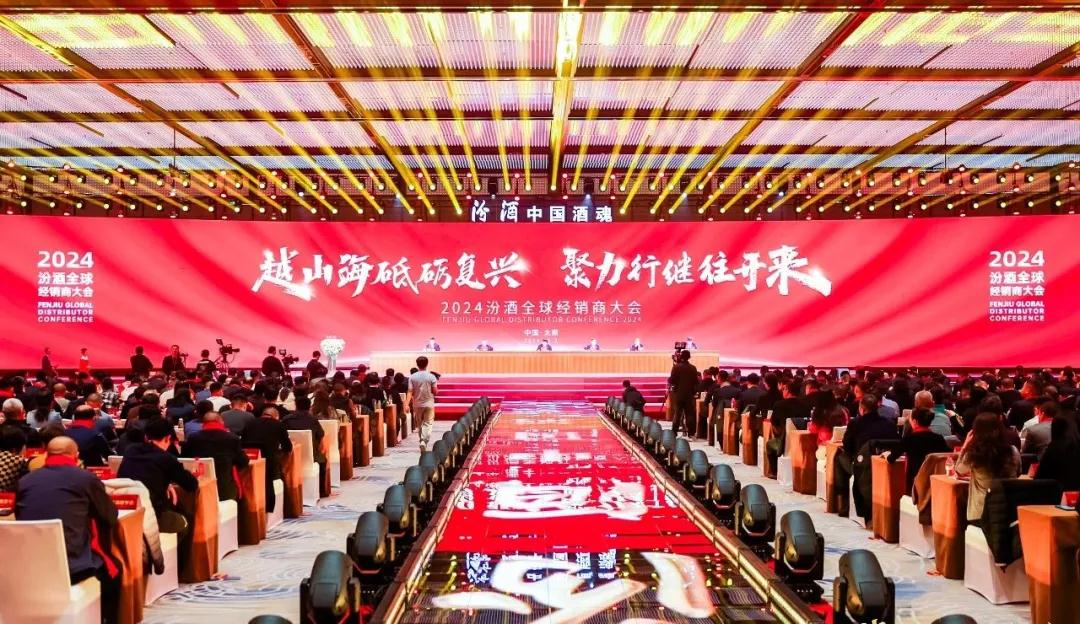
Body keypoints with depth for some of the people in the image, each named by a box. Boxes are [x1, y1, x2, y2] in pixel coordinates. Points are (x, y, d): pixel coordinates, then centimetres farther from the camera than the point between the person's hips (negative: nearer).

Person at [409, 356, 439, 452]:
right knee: (428, 424, 0)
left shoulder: (412, 377, -5)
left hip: (417, 404, 2)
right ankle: (424, 441, -20)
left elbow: (410, 392, -8)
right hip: (429, 404, -2)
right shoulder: (431, 377, -9)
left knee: (420, 424, 16)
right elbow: (435, 392, -7)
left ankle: (422, 441, 24)